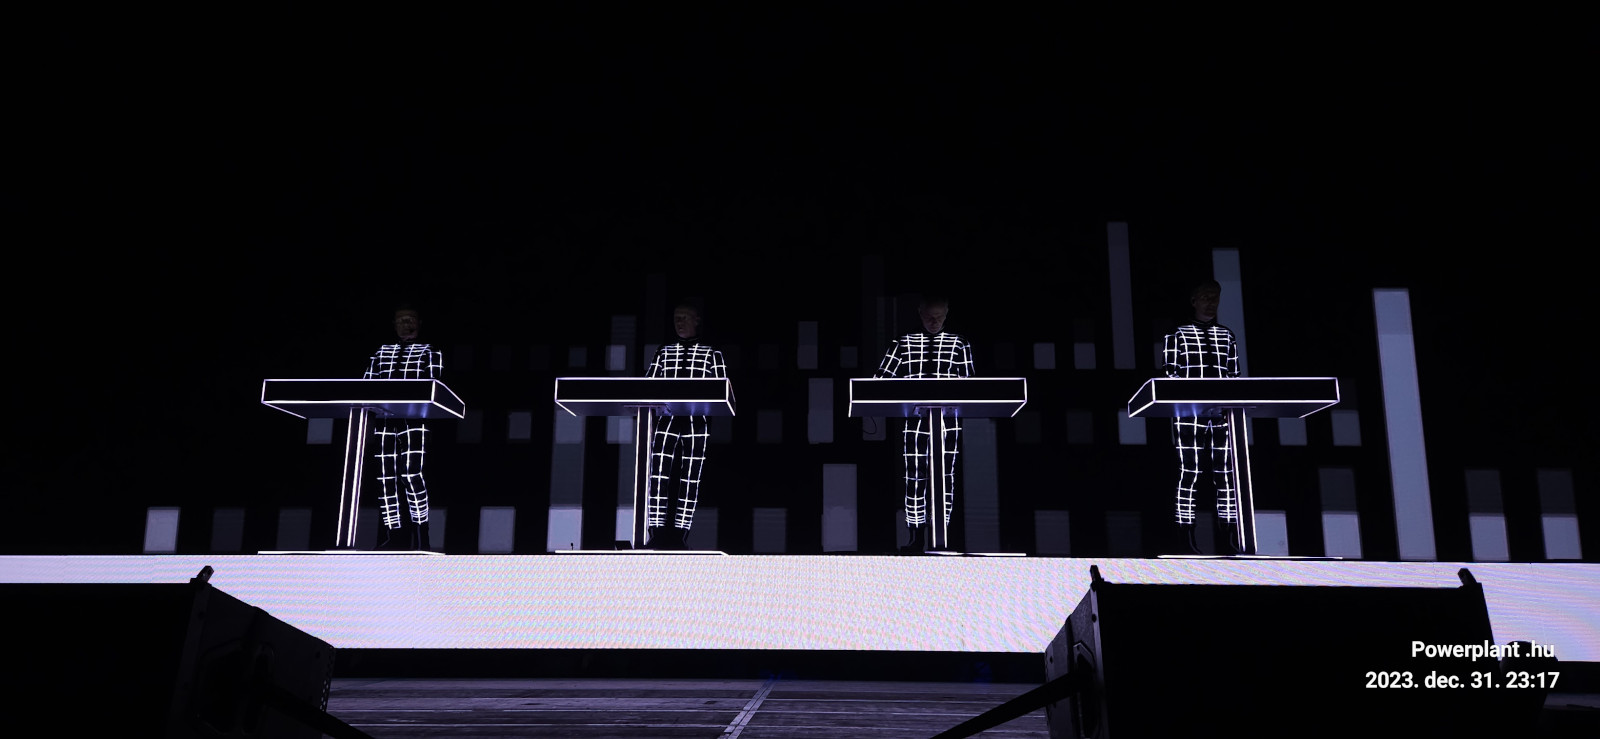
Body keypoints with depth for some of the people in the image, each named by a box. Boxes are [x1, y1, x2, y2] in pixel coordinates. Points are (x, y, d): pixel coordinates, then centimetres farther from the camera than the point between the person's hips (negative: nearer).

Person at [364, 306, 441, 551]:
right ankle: (393, 535, 4)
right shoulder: (382, 352, 22)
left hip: (413, 420, -4)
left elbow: (431, 384, -4)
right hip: (384, 419, 4)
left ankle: (420, 536, -11)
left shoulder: (429, 352, 11)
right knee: (385, 476, 0)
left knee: (410, 473, -17)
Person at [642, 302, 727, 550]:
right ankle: (656, 532, -9)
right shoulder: (663, 353, 16)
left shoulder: (711, 354, 9)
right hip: (667, 419, 2)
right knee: (658, 473, -10)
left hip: (696, 421, -2)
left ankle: (680, 534, 2)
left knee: (690, 477, -2)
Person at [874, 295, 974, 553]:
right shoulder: (904, 343, 9)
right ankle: (916, 538, 6)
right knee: (915, 476, -1)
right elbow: (882, 377, 6)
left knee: (945, 475, 1)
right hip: (915, 418, 0)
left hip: (948, 419, 0)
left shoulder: (958, 343, 9)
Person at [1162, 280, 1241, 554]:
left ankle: (1230, 538, 4)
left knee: (1226, 473, 1)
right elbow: (1169, 375, 0)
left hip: (1222, 414, 4)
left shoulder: (1227, 336, 17)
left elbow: (1234, 375, 16)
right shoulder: (1177, 335, 5)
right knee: (1189, 472, -5)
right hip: (1188, 414, -4)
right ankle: (1188, 538, -2)